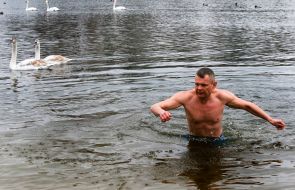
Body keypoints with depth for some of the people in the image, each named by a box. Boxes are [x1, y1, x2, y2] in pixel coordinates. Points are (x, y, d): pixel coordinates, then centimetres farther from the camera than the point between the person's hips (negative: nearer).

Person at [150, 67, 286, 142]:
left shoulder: (222, 96, -20)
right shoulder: (186, 97, -25)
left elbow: (247, 106, -3)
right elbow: (154, 107, -28)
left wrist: (270, 119, -3)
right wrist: (161, 112, -53)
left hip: (217, 141, 1)